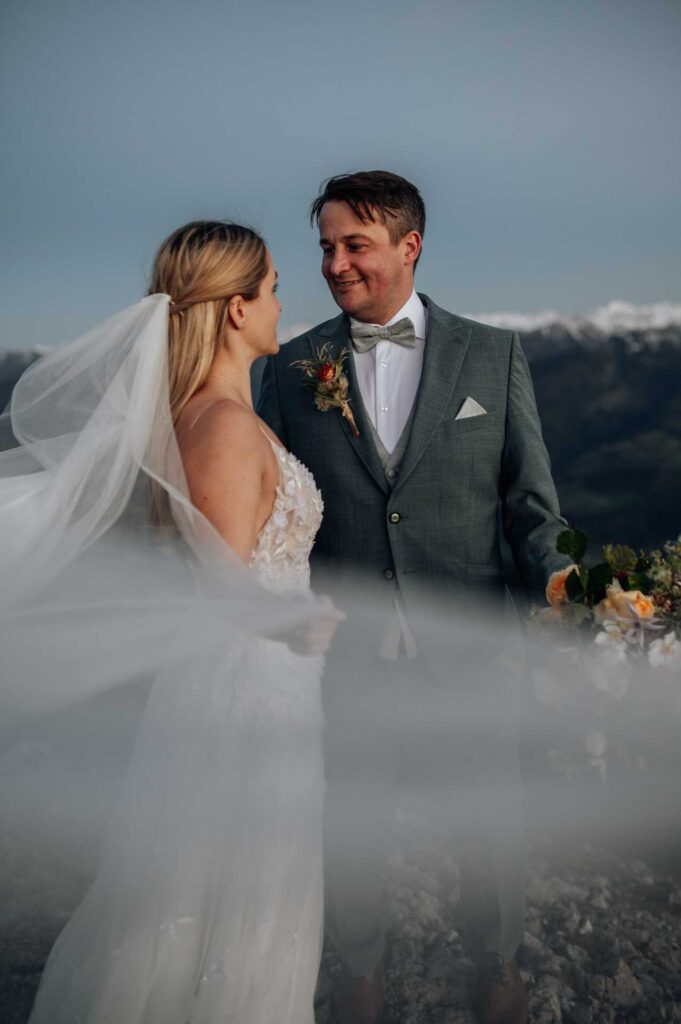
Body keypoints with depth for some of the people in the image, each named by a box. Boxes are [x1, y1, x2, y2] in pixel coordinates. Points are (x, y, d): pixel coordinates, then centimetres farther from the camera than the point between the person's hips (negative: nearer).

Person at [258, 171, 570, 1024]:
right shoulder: (292, 369, 2)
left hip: (467, 655, 0)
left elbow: (531, 505, 1)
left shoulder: (494, 356, 0)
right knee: (351, 836, 16)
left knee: (492, 831, 15)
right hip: (344, 657, 1)